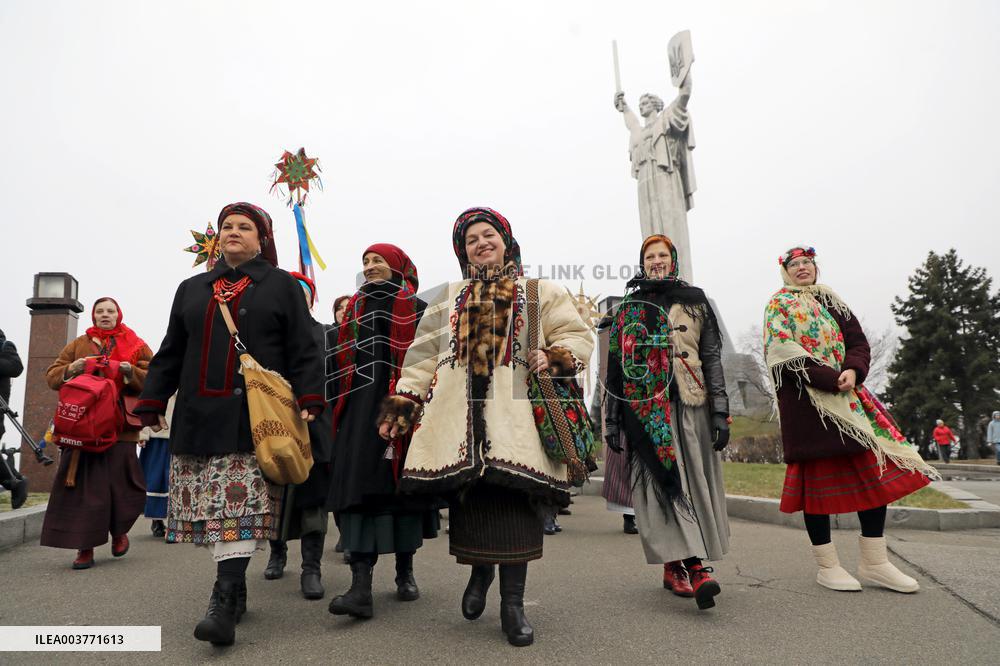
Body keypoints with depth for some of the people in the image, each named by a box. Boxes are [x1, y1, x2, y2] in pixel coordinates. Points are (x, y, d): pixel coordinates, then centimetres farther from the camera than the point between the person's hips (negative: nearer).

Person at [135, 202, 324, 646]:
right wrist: (152, 402, 12)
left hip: (253, 416, -4)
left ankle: (224, 603, -12)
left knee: (239, 507, -11)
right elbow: (171, 352, 19)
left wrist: (308, 401, -11)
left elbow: (303, 349, 0)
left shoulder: (282, 286, 7)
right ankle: (235, 589, 21)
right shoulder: (192, 289, 20)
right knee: (214, 507, 6)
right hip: (198, 414, 5)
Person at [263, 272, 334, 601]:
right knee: (275, 493, 12)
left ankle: (312, 568, 1)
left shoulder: (325, 334, 8)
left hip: (315, 426, -1)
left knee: (313, 497, -5)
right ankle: (277, 554, 33)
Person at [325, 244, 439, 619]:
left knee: (403, 486, 6)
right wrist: (340, 412, 11)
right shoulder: (355, 308, 16)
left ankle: (405, 572, 24)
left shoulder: (416, 309, 3)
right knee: (360, 488, -8)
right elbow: (344, 364, 17)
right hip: (361, 409, 3)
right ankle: (361, 588, -11)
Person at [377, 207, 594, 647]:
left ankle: (513, 602, 5)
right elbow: (425, 356, 16)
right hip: (461, 413, 2)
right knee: (471, 497, -3)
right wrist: (400, 407, 9)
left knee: (515, 498, -7)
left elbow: (578, 337, 10)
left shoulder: (540, 292, 13)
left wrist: (553, 357, -11)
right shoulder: (450, 298, 21)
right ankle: (480, 570, 26)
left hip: (516, 412, -2)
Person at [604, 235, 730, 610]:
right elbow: (615, 368, 11)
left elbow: (713, 358, 7)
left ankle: (675, 565, 10)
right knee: (663, 484, -10)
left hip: (690, 406, 1)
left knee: (694, 482, 0)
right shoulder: (628, 309, 14)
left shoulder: (695, 303, 13)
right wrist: (612, 419, 5)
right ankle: (694, 566, -13)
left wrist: (720, 411, -3)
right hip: (645, 409, 0)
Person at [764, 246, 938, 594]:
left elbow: (858, 342, 9)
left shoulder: (832, 302, 18)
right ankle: (827, 566, 9)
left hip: (846, 394, 6)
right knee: (818, 475, -2)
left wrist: (853, 371, -12)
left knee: (877, 467, 1)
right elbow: (786, 353, -12)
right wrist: (833, 380, -18)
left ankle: (874, 563, 10)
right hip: (805, 401, -6)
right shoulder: (779, 305, 1)